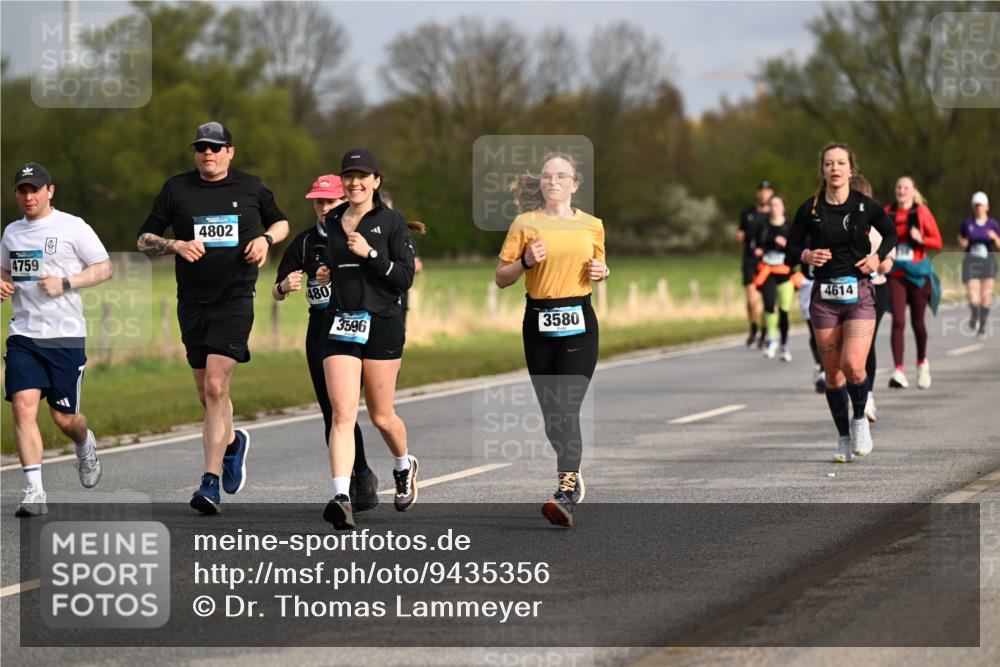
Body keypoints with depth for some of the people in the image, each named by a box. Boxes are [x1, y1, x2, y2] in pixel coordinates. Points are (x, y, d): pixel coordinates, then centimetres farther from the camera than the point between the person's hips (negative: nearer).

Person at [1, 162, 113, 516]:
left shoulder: (72, 227, -3)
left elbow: (105, 268, -2)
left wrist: (64, 283, -14)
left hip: (66, 335, -4)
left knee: (64, 417, 2)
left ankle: (85, 445, 40)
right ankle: (34, 493, -13)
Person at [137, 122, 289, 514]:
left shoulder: (251, 188, 5)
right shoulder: (176, 189, 5)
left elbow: (281, 222, 23)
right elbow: (144, 240, 8)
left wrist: (266, 239, 1)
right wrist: (176, 245, -11)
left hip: (235, 301, -3)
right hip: (192, 303, 3)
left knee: (215, 388, -17)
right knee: (207, 394, 10)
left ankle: (211, 481, -18)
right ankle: (232, 442, 41)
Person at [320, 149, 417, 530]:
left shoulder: (391, 222, -1)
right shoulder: (331, 222, 12)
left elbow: (405, 277, -8)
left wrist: (370, 254, -16)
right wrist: (320, 274, 11)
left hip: (382, 324, -3)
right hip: (340, 326, 3)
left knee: (381, 416, 8)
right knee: (343, 414, -12)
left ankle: (404, 466, 40)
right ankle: (341, 498, -20)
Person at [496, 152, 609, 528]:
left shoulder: (592, 225, 7)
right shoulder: (525, 224, 3)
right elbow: (501, 278, 4)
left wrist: (601, 271, 1)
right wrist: (526, 261, -14)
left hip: (579, 323, -1)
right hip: (539, 323, 2)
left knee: (566, 408, -15)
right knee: (551, 413, 7)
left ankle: (565, 495, -24)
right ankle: (572, 476, 29)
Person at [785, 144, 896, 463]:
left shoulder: (866, 206, -2)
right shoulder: (810, 209, -2)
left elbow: (890, 233, 15)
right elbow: (790, 250, 5)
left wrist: (878, 256, -2)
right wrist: (806, 255, -16)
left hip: (859, 295, -2)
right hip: (824, 296, 2)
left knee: (852, 365, -19)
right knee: (833, 373, 5)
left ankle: (860, 419, 10)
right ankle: (843, 438, 22)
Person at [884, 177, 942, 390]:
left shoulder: (922, 212, 1)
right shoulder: (887, 213, 6)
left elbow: (937, 242, -1)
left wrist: (921, 239, -18)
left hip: (917, 273, -1)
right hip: (895, 274, 1)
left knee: (917, 322, 9)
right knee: (898, 321, -13)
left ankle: (922, 364, 34)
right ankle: (899, 371, -17)